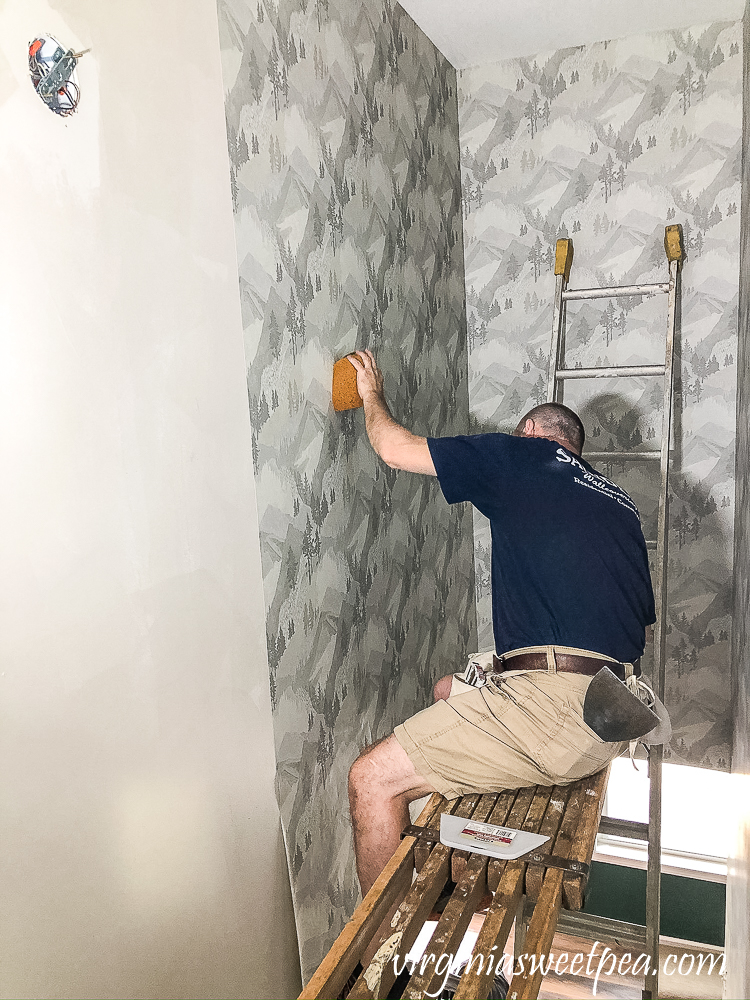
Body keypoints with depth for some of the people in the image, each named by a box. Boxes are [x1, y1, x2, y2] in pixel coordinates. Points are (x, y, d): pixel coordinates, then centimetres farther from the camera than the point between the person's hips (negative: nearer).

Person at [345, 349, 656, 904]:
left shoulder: (528, 454, 2)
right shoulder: (619, 501, 23)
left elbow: (396, 448, 4)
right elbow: (641, 630, 25)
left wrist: (372, 396, 24)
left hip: (555, 710, -9)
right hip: (615, 721, 10)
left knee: (372, 779, -4)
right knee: (448, 691, 29)